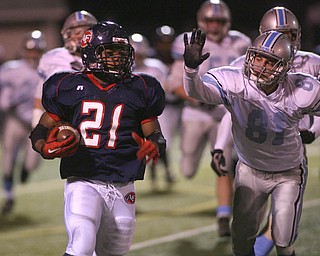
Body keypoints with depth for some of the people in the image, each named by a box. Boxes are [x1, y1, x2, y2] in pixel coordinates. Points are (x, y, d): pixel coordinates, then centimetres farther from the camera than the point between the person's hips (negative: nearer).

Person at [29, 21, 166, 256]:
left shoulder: (140, 90, 6)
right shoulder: (69, 87, 3)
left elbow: (155, 136, 9)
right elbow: (41, 130, 8)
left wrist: (155, 147, -15)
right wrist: (47, 148, -15)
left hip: (123, 187, 3)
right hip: (83, 182, -3)